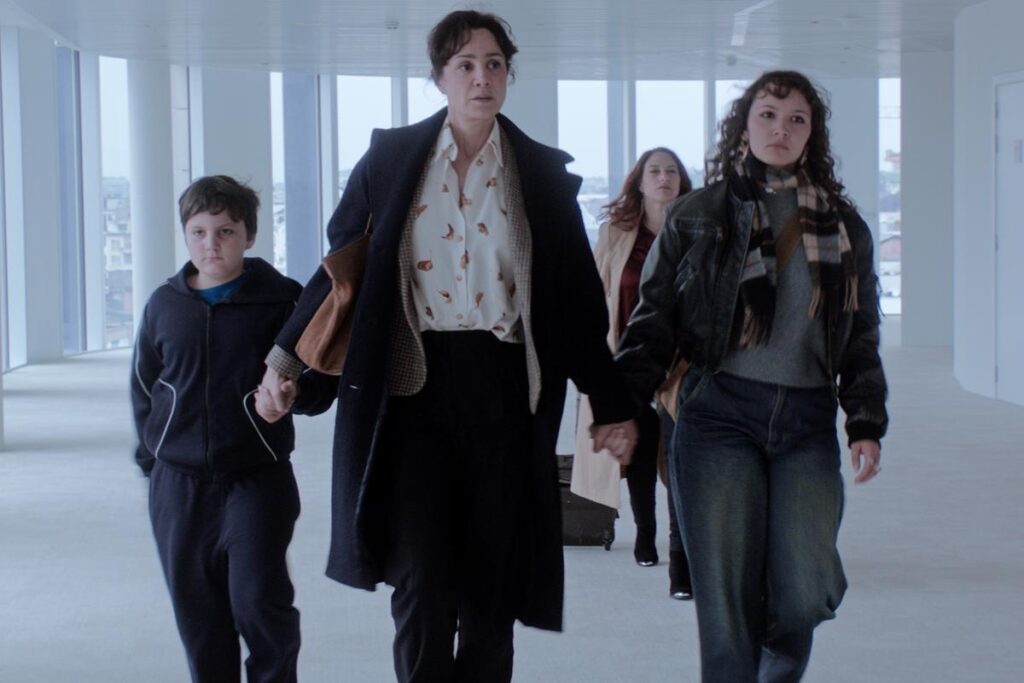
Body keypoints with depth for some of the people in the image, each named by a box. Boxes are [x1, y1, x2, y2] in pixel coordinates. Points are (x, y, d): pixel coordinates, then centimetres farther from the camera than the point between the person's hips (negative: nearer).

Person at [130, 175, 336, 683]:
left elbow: (318, 389, 0)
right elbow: (144, 386, 16)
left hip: (256, 479, -3)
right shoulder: (164, 304, 6)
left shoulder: (281, 301, -3)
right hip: (179, 484, 3)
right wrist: (152, 452, 9)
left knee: (259, 601, -9)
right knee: (198, 610, 10)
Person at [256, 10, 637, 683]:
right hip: (413, 387, -1)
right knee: (423, 583, -6)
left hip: (504, 390, 1)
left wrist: (612, 404, 7)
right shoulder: (391, 156, 4)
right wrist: (286, 354, 3)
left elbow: (580, 295, 7)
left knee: (491, 583, 5)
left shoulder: (544, 173, 5)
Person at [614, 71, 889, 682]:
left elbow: (862, 338, 18)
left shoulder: (844, 227, 15)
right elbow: (654, 319, 7)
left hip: (807, 422, 2)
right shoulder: (696, 216, 8)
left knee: (806, 594, -9)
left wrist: (867, 424, 8)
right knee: (727, 598, -6)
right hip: (720, 414, -1)